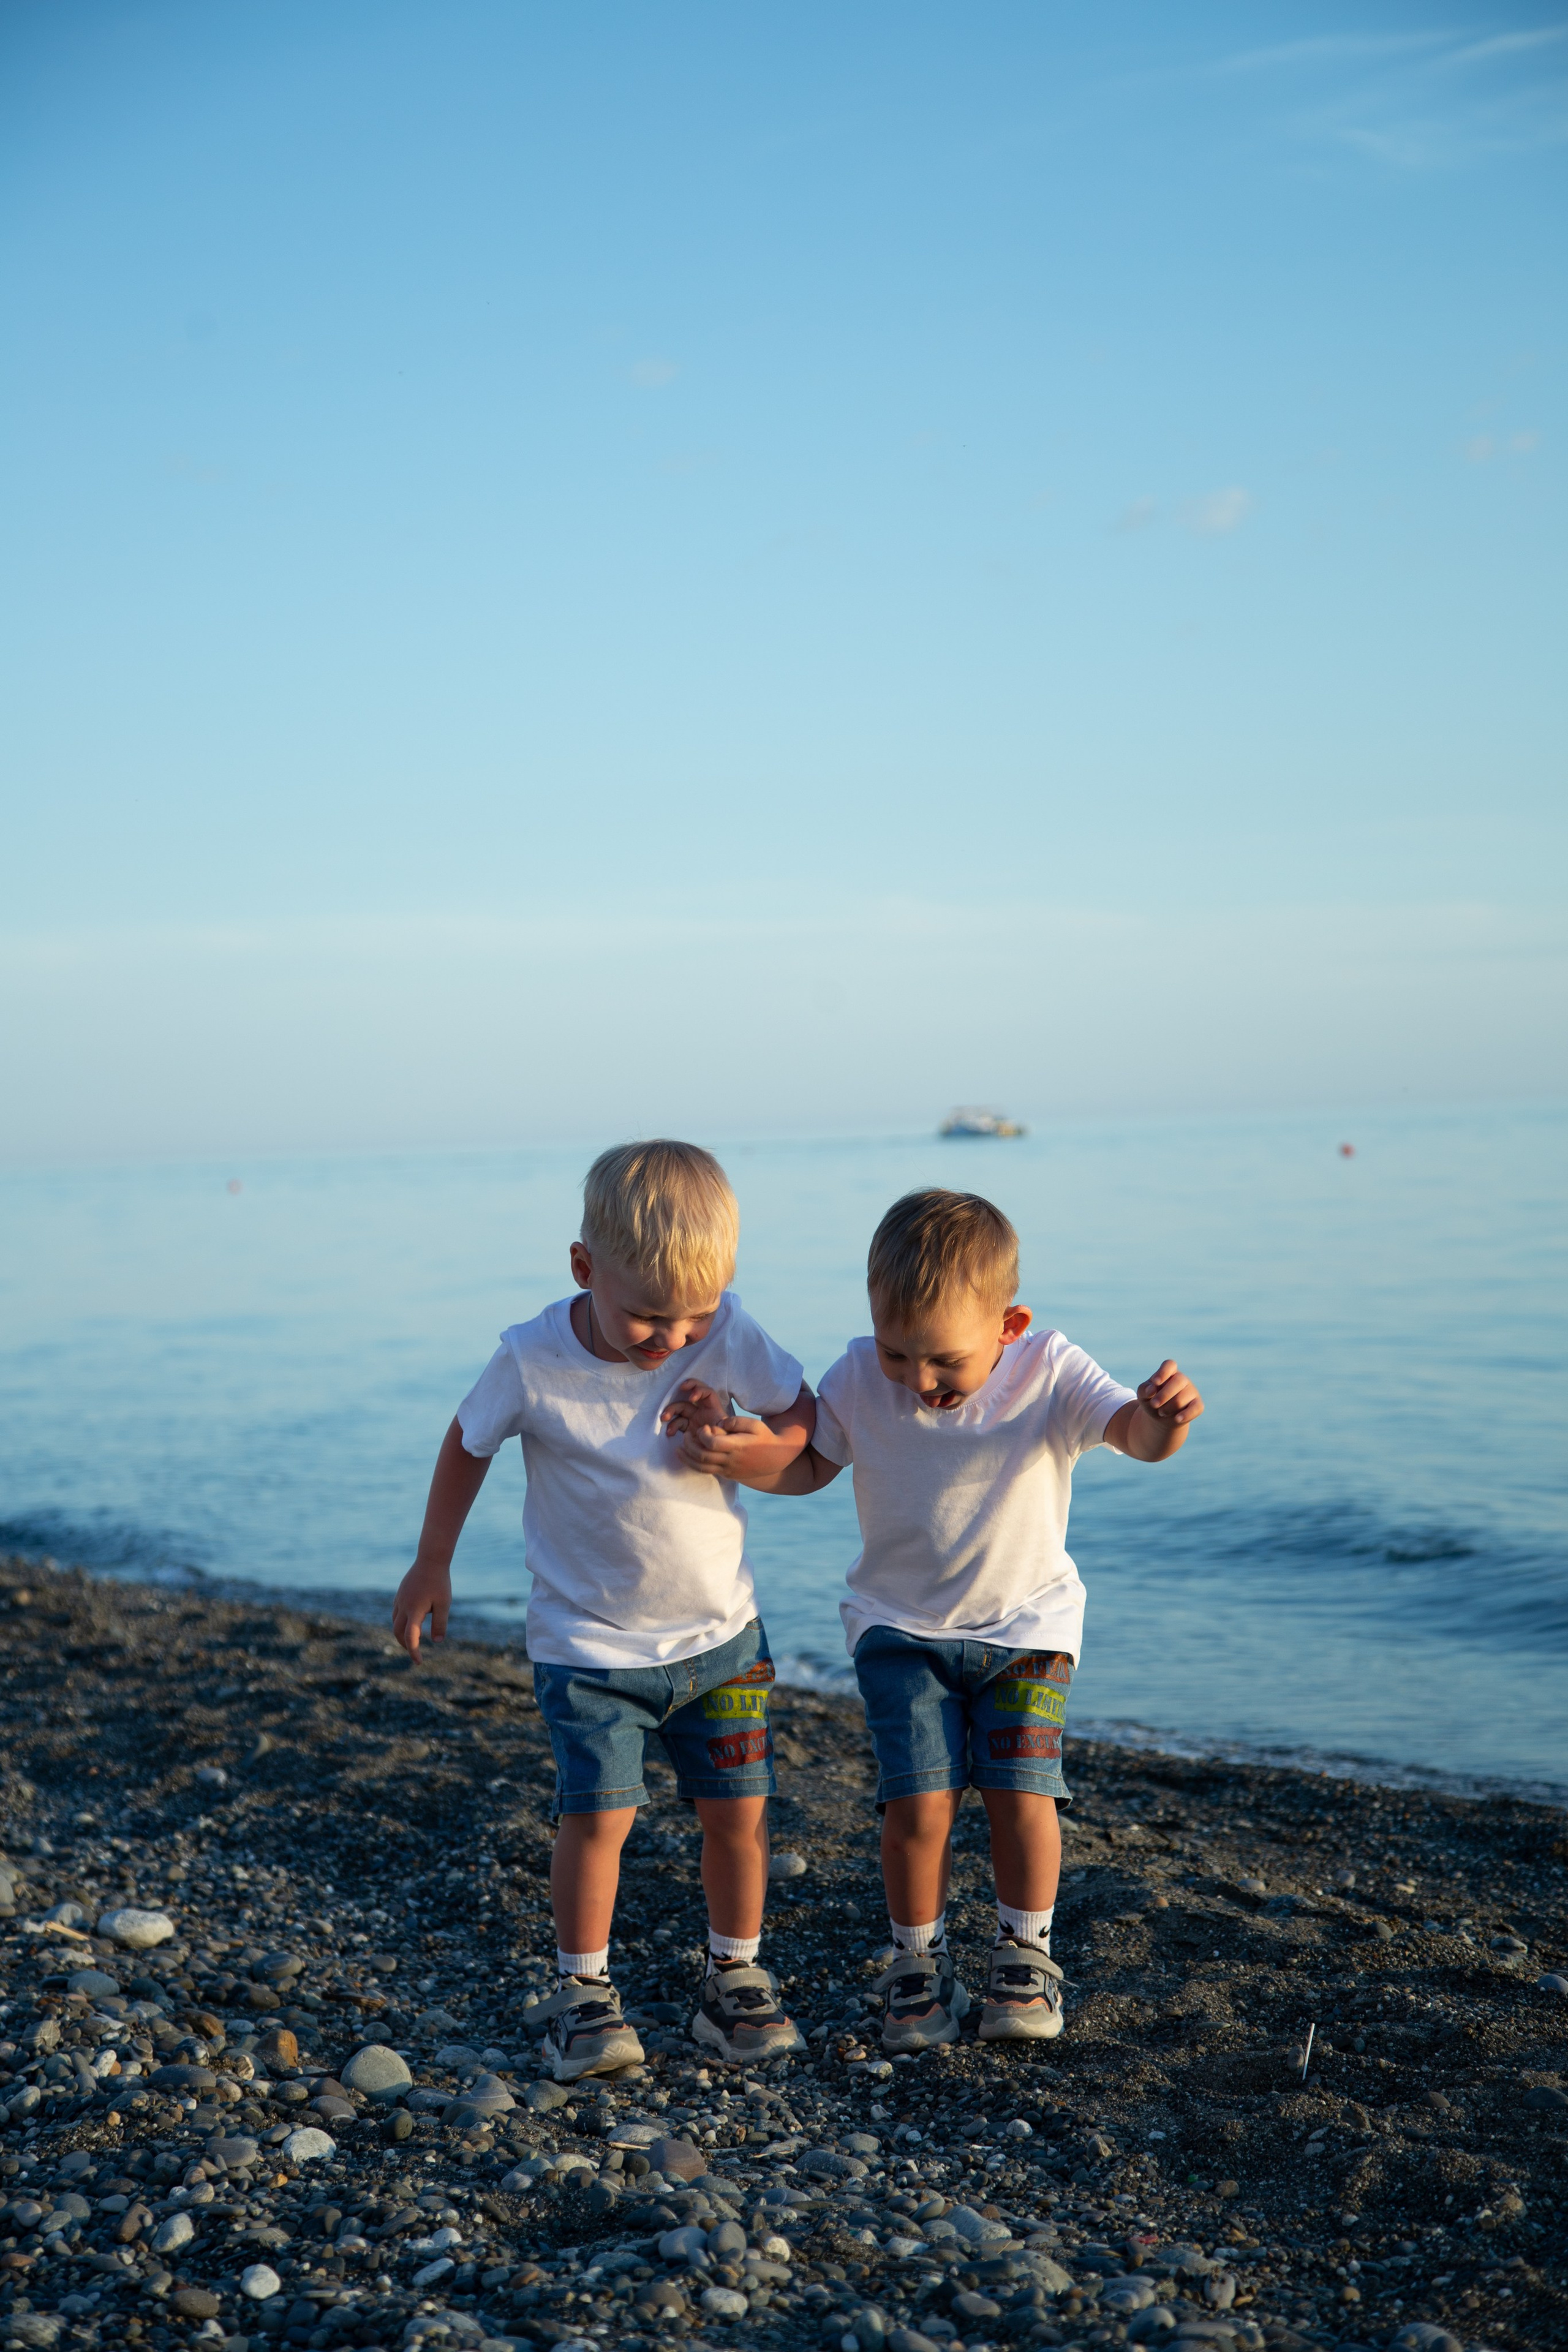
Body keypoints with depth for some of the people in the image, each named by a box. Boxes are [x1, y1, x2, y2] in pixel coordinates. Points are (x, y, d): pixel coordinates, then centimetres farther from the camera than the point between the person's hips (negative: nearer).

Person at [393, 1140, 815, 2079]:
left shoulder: (728, 1336, -17)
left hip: (720, 1630, 2)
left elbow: (802, 1418, -4)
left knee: (738, 1810, 6)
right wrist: (433, 1565, 6)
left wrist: (743, 1447, -25)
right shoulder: (533, 1362, -19)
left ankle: (737, 1976, 27)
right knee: (599, 1814, -8)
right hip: (591, 1642, -2)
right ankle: (582, 1990, 13)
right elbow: (470, 1443, -1)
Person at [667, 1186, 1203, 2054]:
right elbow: (807, 1466, 0)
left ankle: (1025, 1952, 17)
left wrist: (1165, 1415, -55)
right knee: (918, 1799, -9)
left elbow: (1140, 1437, -31)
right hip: (900, 1625, 1)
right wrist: (736, 1451, -20)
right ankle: (918, 1959, 14)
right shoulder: (859, 1380, -13)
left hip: (1025, 1622, 0)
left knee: (1021, 1791, -8)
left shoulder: (1050, 1374, -19)